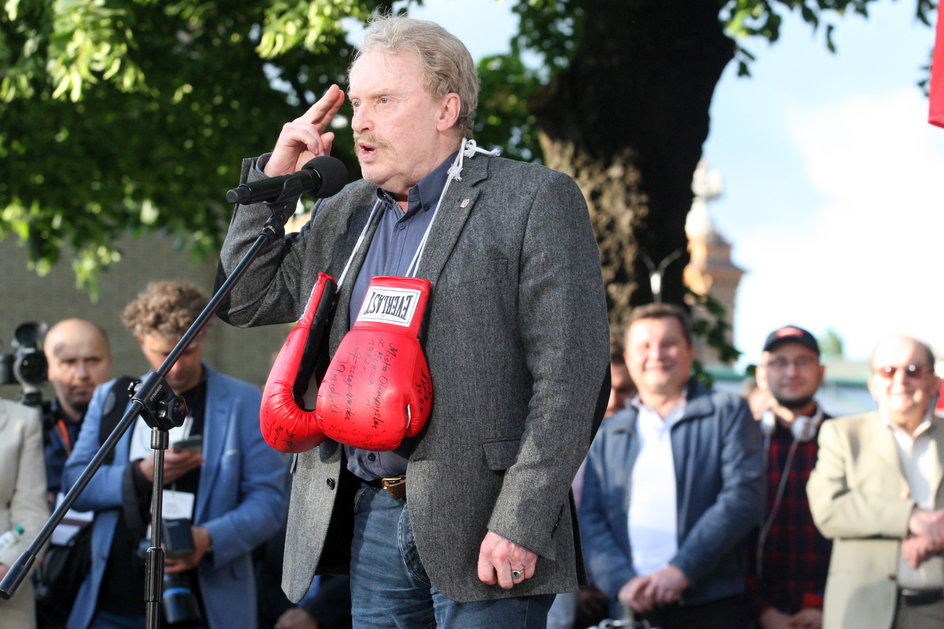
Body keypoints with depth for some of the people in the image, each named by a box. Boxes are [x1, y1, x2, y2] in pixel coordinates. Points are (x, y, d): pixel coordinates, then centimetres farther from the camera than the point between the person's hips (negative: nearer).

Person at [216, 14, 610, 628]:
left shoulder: (536, 200, -5)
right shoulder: (344, 214, 16)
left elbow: (569, 376, -11)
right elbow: (245, 300, 21)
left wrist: (521, 524, -18)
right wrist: (275, 178, 9)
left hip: (479, 530, -6)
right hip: (371, 520, 6)